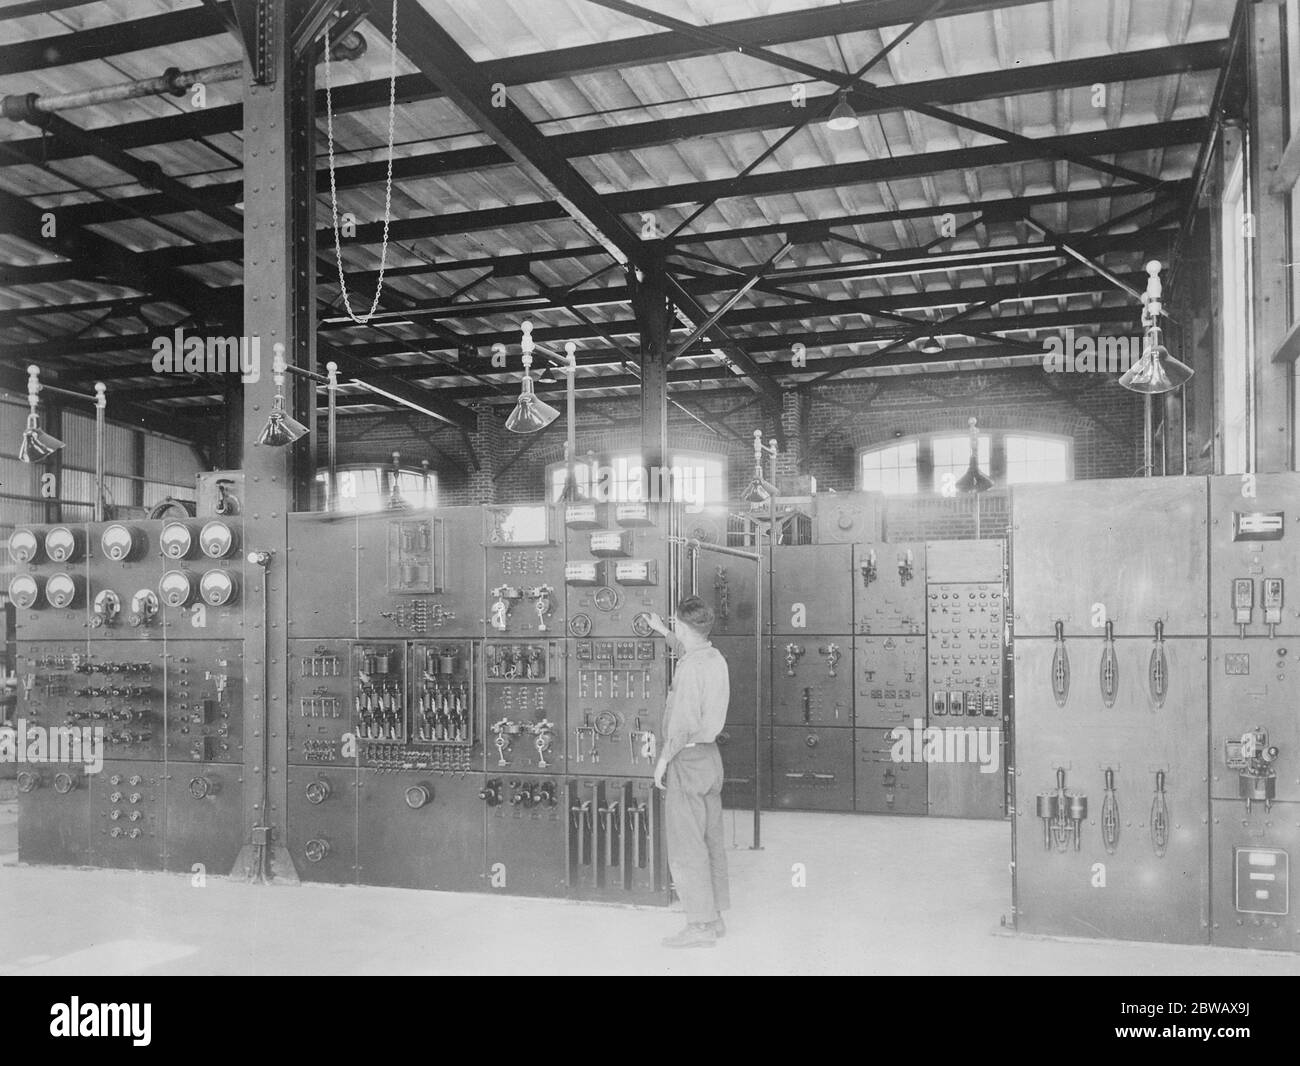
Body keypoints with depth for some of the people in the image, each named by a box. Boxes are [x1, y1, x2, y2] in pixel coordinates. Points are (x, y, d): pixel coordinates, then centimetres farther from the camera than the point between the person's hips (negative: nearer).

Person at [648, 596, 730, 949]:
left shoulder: (690, 668, -20)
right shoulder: (715, 657, 7)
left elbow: (684, 723, -22)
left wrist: (663, 759, -13)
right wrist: (663, 632, 40)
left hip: (688, 758, -9)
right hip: (710, 755, 9)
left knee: (685, 845, -3)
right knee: (711, 840, 13)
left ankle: (700, 926, 0)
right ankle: (715, 916, 20)